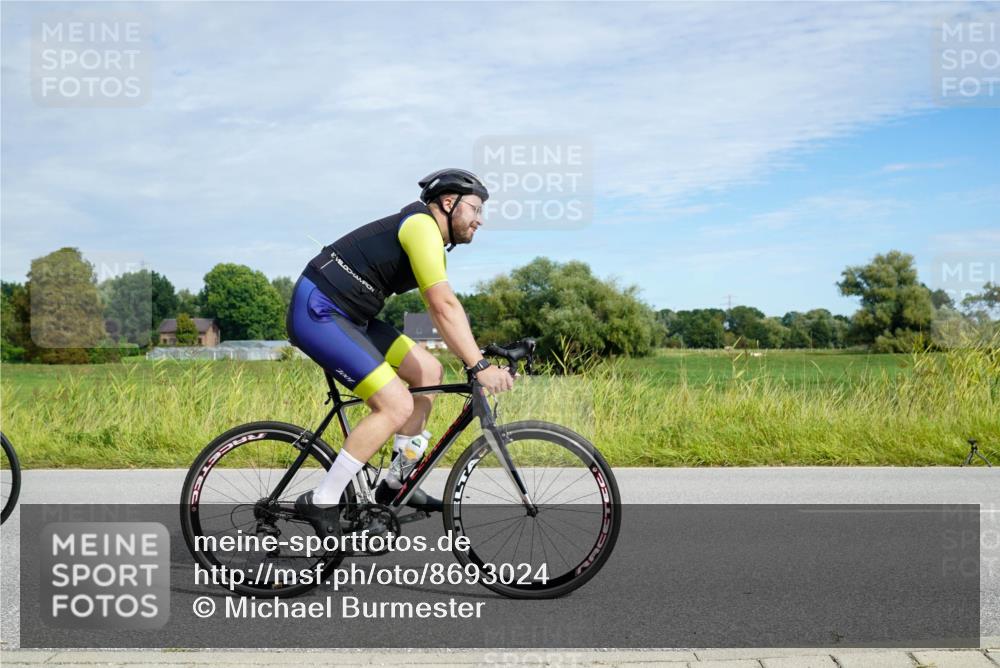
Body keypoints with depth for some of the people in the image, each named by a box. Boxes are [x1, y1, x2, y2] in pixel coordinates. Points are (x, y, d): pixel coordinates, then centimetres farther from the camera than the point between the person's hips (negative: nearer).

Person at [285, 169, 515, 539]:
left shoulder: (425, 235, 18)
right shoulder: (422, 225, -13)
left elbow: (439, 308, 19)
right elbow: (444, 305, -24)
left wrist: (476, 357, 9)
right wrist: (480, 367, -26)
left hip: (346, 317, 10)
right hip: (317, 313, -10)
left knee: (429, 371, 7)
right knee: (397, 406, -17)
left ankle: (397, 482, 14)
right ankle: (321, 502, -8)